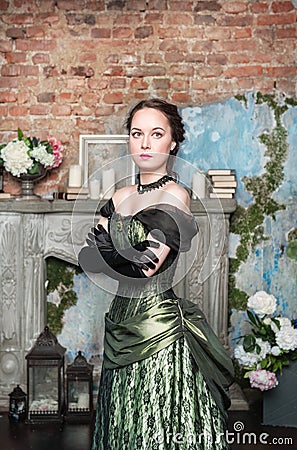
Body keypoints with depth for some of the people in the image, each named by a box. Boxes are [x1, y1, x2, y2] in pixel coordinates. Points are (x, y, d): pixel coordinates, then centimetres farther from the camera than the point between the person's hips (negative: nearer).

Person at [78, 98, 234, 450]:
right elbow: (86, 259, 2)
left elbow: (144, 268, -19)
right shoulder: (120, 197, 10)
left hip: (158, 325, -7)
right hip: (121, 322, 7)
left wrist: (104, 249, -6)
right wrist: (129, 256, -15)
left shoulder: (175, 196, -10)